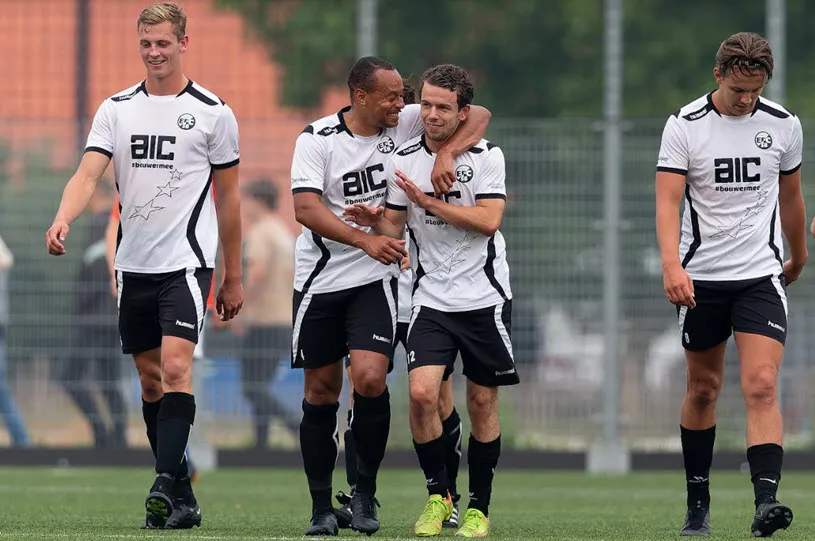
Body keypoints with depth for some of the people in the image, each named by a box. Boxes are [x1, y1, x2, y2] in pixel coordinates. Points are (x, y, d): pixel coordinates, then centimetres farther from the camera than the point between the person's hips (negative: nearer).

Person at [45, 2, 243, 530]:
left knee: (175, 367, -20)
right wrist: (63, 220, -25)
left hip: (187, 261, -4)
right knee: (151, 380, 8)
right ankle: (182, 500, 15)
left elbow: (229, 198, 6)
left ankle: (166, 484, -27)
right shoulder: (117, 108, 8)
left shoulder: (213, 113, 0)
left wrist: (233, 278, 7)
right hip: (133, 264, 4)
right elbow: (89, 173, -4)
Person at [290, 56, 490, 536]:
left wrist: (447, 152, -19)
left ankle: (366, 492, 0)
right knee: (321, 390, 4)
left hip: (374, 280, 0)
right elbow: (306, 209, -18)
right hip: (320, 278, 0)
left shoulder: (405, 125, -2)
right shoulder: (317, 139, -8)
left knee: (370, 378, -17)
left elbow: (479, 115, -1)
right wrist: (367, 240, -29)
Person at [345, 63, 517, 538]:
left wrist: (428, 201, -19)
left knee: (483, 402, 4)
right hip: (433, 299, 2)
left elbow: (488, 220, -17)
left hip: (485, 298, -2)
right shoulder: (404, 159, 3)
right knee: (422, 393, -16)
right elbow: (396, 226, 11)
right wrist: (377, 220, -11)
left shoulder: (486, 156, -6)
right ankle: (438, 495, 2)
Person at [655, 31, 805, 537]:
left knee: (762, 386, -15)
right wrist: (671, 265, -29)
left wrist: (798, 255, 29)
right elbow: (667, 201, -14)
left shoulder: (784, 125, 1)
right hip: (701, 277, 0)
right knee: (703, 388, 10)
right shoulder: (685, 126, -6)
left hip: (761, 274, 0)